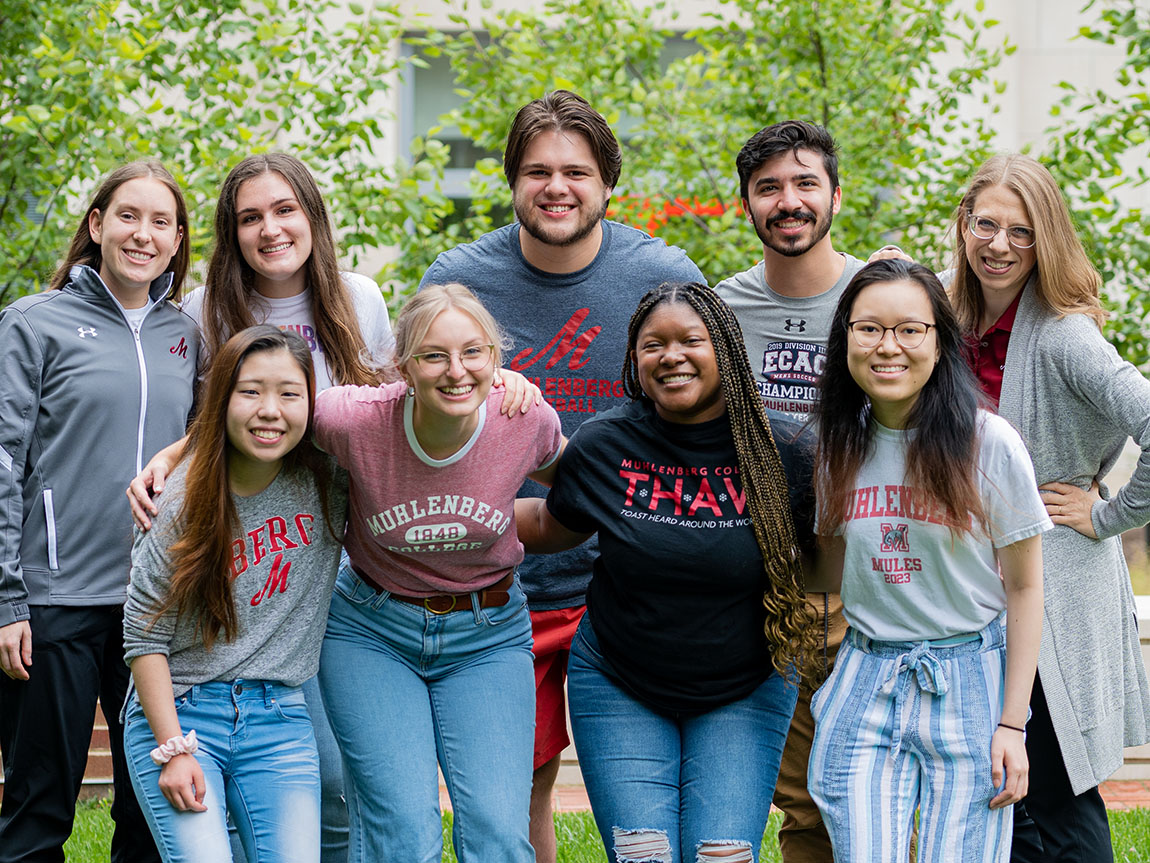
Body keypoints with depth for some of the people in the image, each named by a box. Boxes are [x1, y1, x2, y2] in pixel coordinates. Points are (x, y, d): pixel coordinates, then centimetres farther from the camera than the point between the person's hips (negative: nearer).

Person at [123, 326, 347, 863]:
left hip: (278, 718, 3)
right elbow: (143, 633, -5)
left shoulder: (329, 480, -2)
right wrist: (173, 749, -11)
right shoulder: (186, 498, -9)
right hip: (176, 712, -3)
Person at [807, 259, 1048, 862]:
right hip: (864, 682, 3)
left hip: (969, 684, -3)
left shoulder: (991, 444, -9)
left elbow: (1024, 588, -4)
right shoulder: (839, 444, 4)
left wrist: (1011, 725, -6)